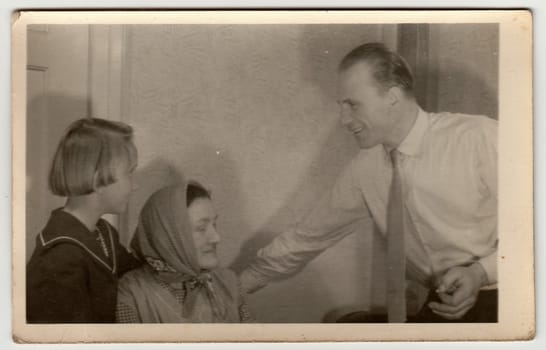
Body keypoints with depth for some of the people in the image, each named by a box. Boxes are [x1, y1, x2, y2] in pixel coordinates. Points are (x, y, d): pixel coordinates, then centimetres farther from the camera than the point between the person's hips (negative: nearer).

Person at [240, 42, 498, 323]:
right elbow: (307, 237, 11)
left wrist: (481, 272, -23)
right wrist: (238, 286, 16)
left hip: (493, 303, -5)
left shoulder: (479, 138, -16)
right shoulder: (365, 170, 1)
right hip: (440, 309, 5)